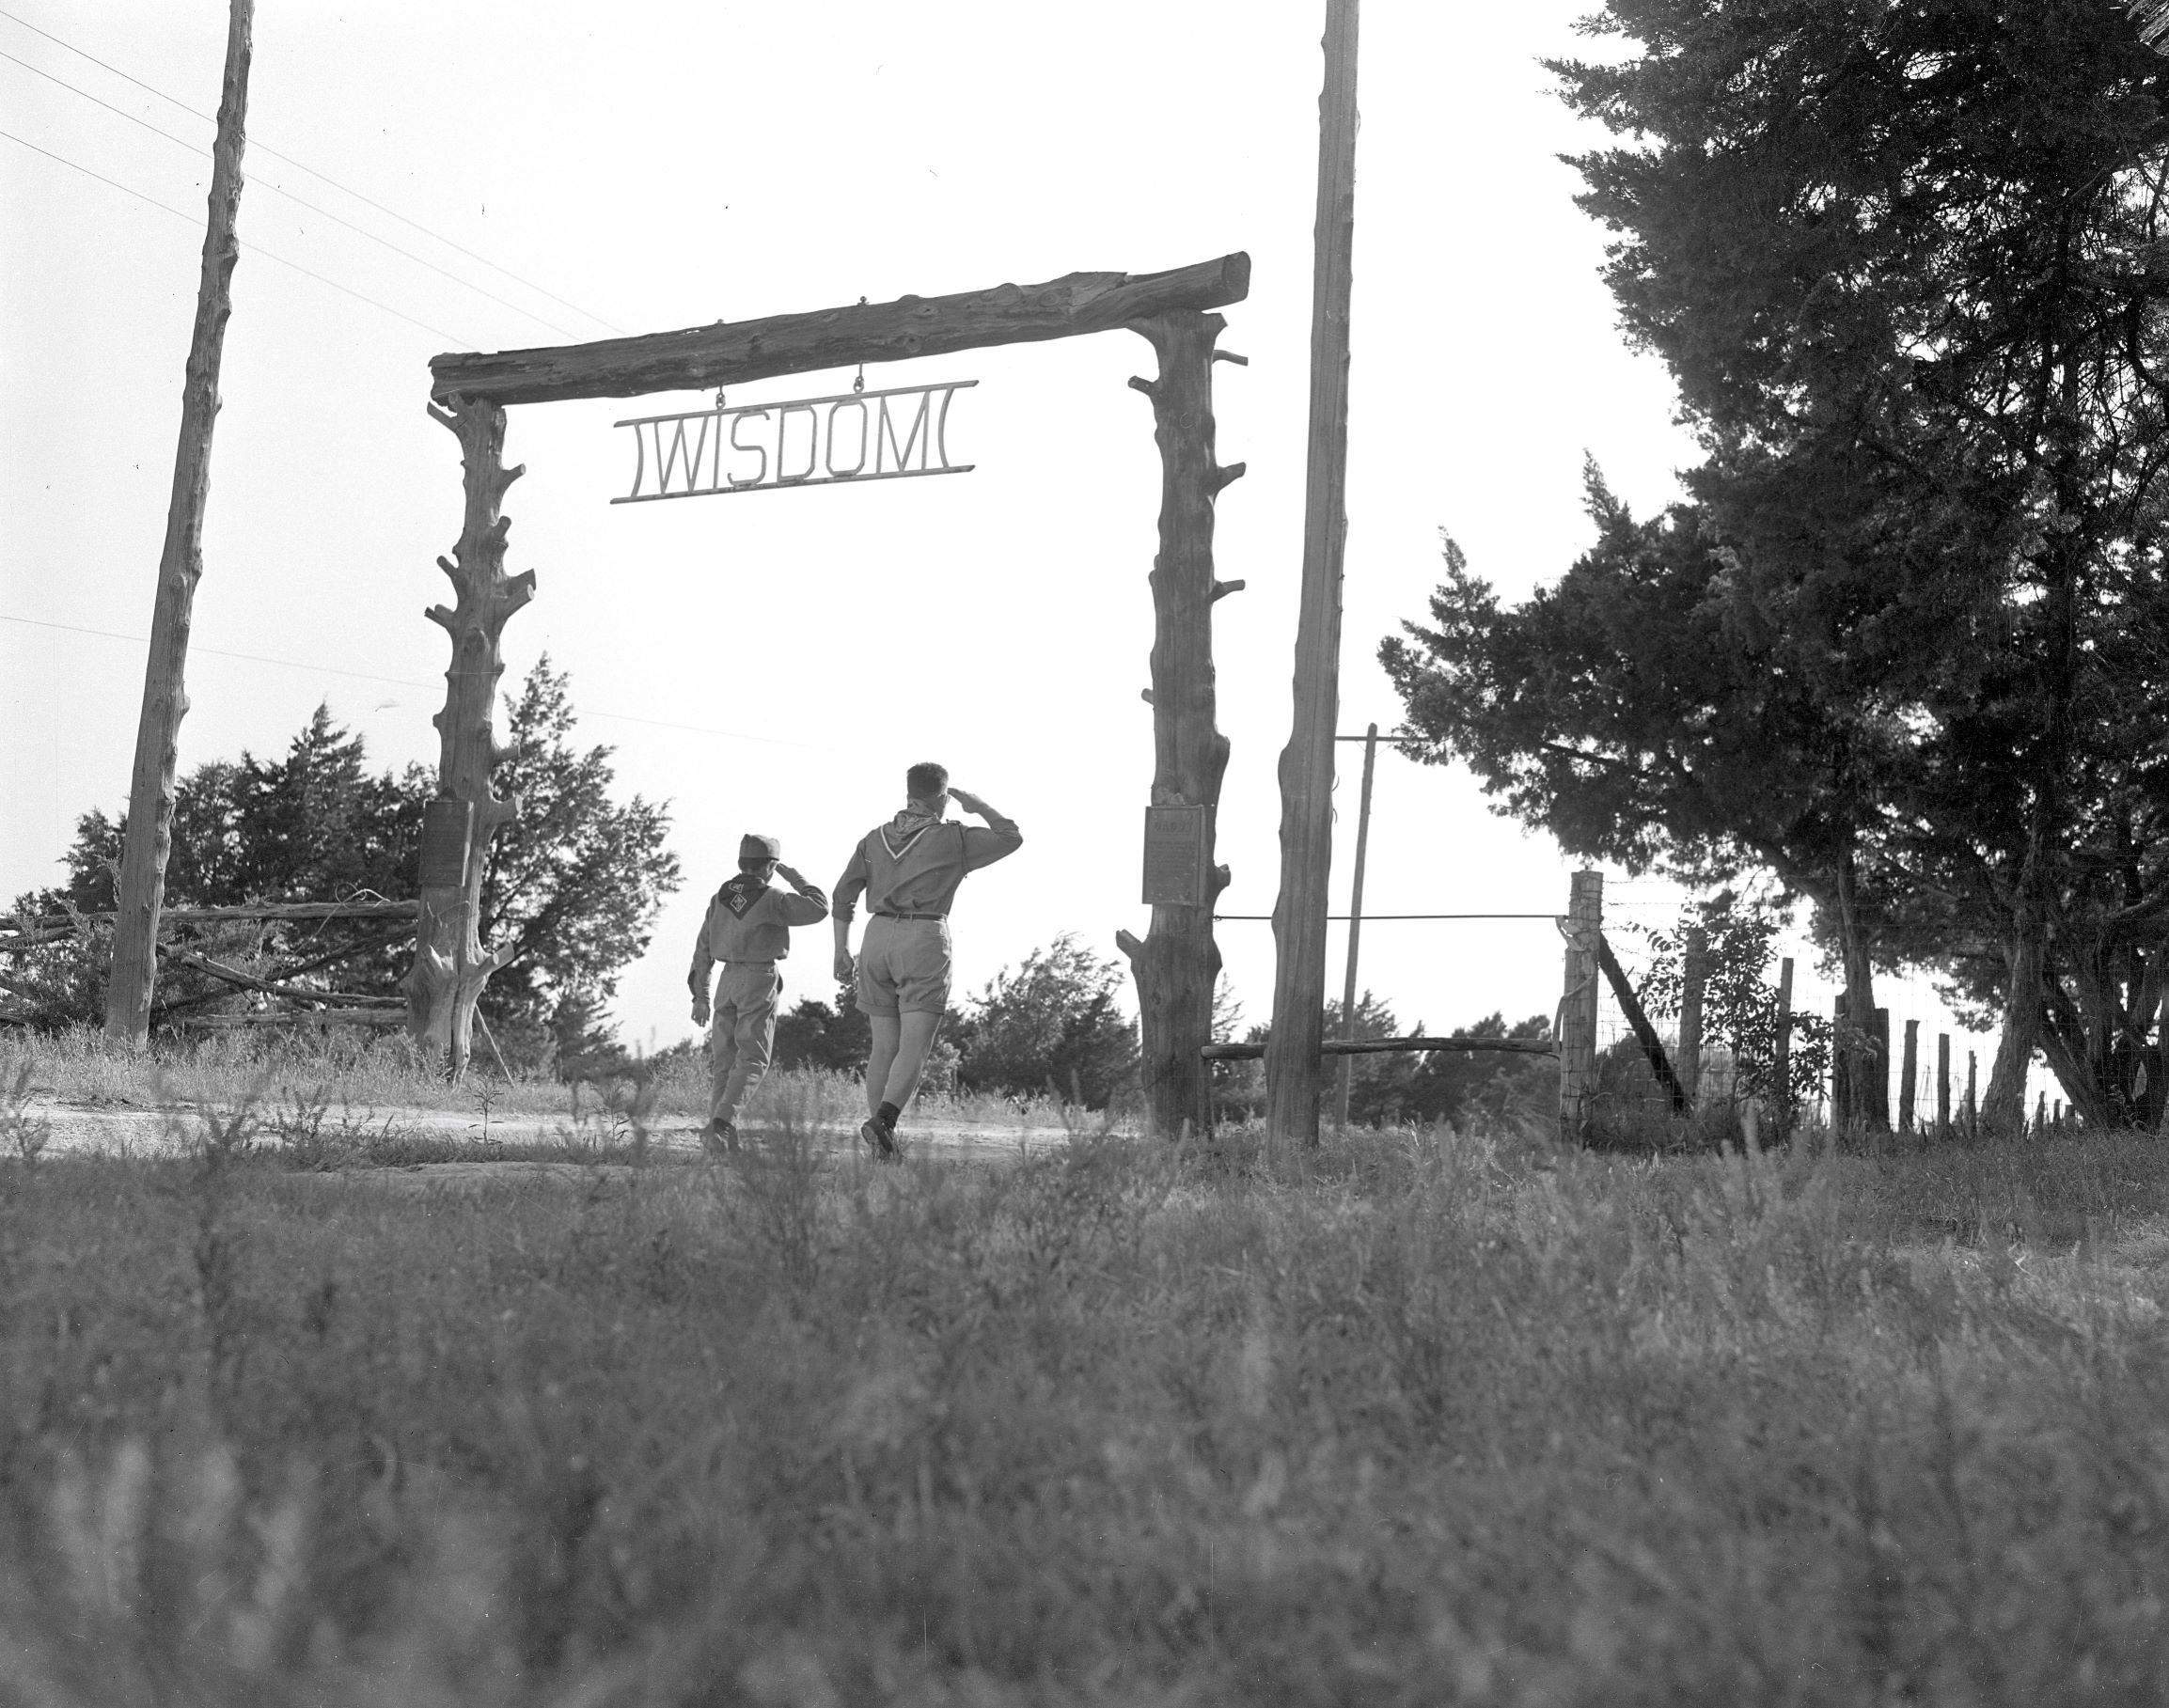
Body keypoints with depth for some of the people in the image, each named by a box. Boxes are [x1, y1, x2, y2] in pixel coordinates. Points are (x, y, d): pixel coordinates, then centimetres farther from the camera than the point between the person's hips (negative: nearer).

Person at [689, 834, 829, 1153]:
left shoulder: (721, 898, 9)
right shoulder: (773, 899, -8)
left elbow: (703, 950, 9)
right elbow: (820, 909, -6)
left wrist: (700, 997, 12)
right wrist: (795, 878, 5)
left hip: (727, 981, 5)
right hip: (759, 980, -5)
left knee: (723, 1060, 9)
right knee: (752, 1060, -3)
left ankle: (723, 1139, 4)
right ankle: (720, 1124, -21)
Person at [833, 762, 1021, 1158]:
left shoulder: (875, 839, 13)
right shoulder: (954, 838, 1)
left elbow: (844, 894, 7)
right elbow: (1011, 838, 10)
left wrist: (842, 952, 9)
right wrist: (977, 806, 22)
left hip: (878, 936, 5)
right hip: (925, 937, -5)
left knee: (884, 1046, 11)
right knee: (914, 1048, -9)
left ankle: (881, 1140, 8)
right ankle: (883, 1120, -30)